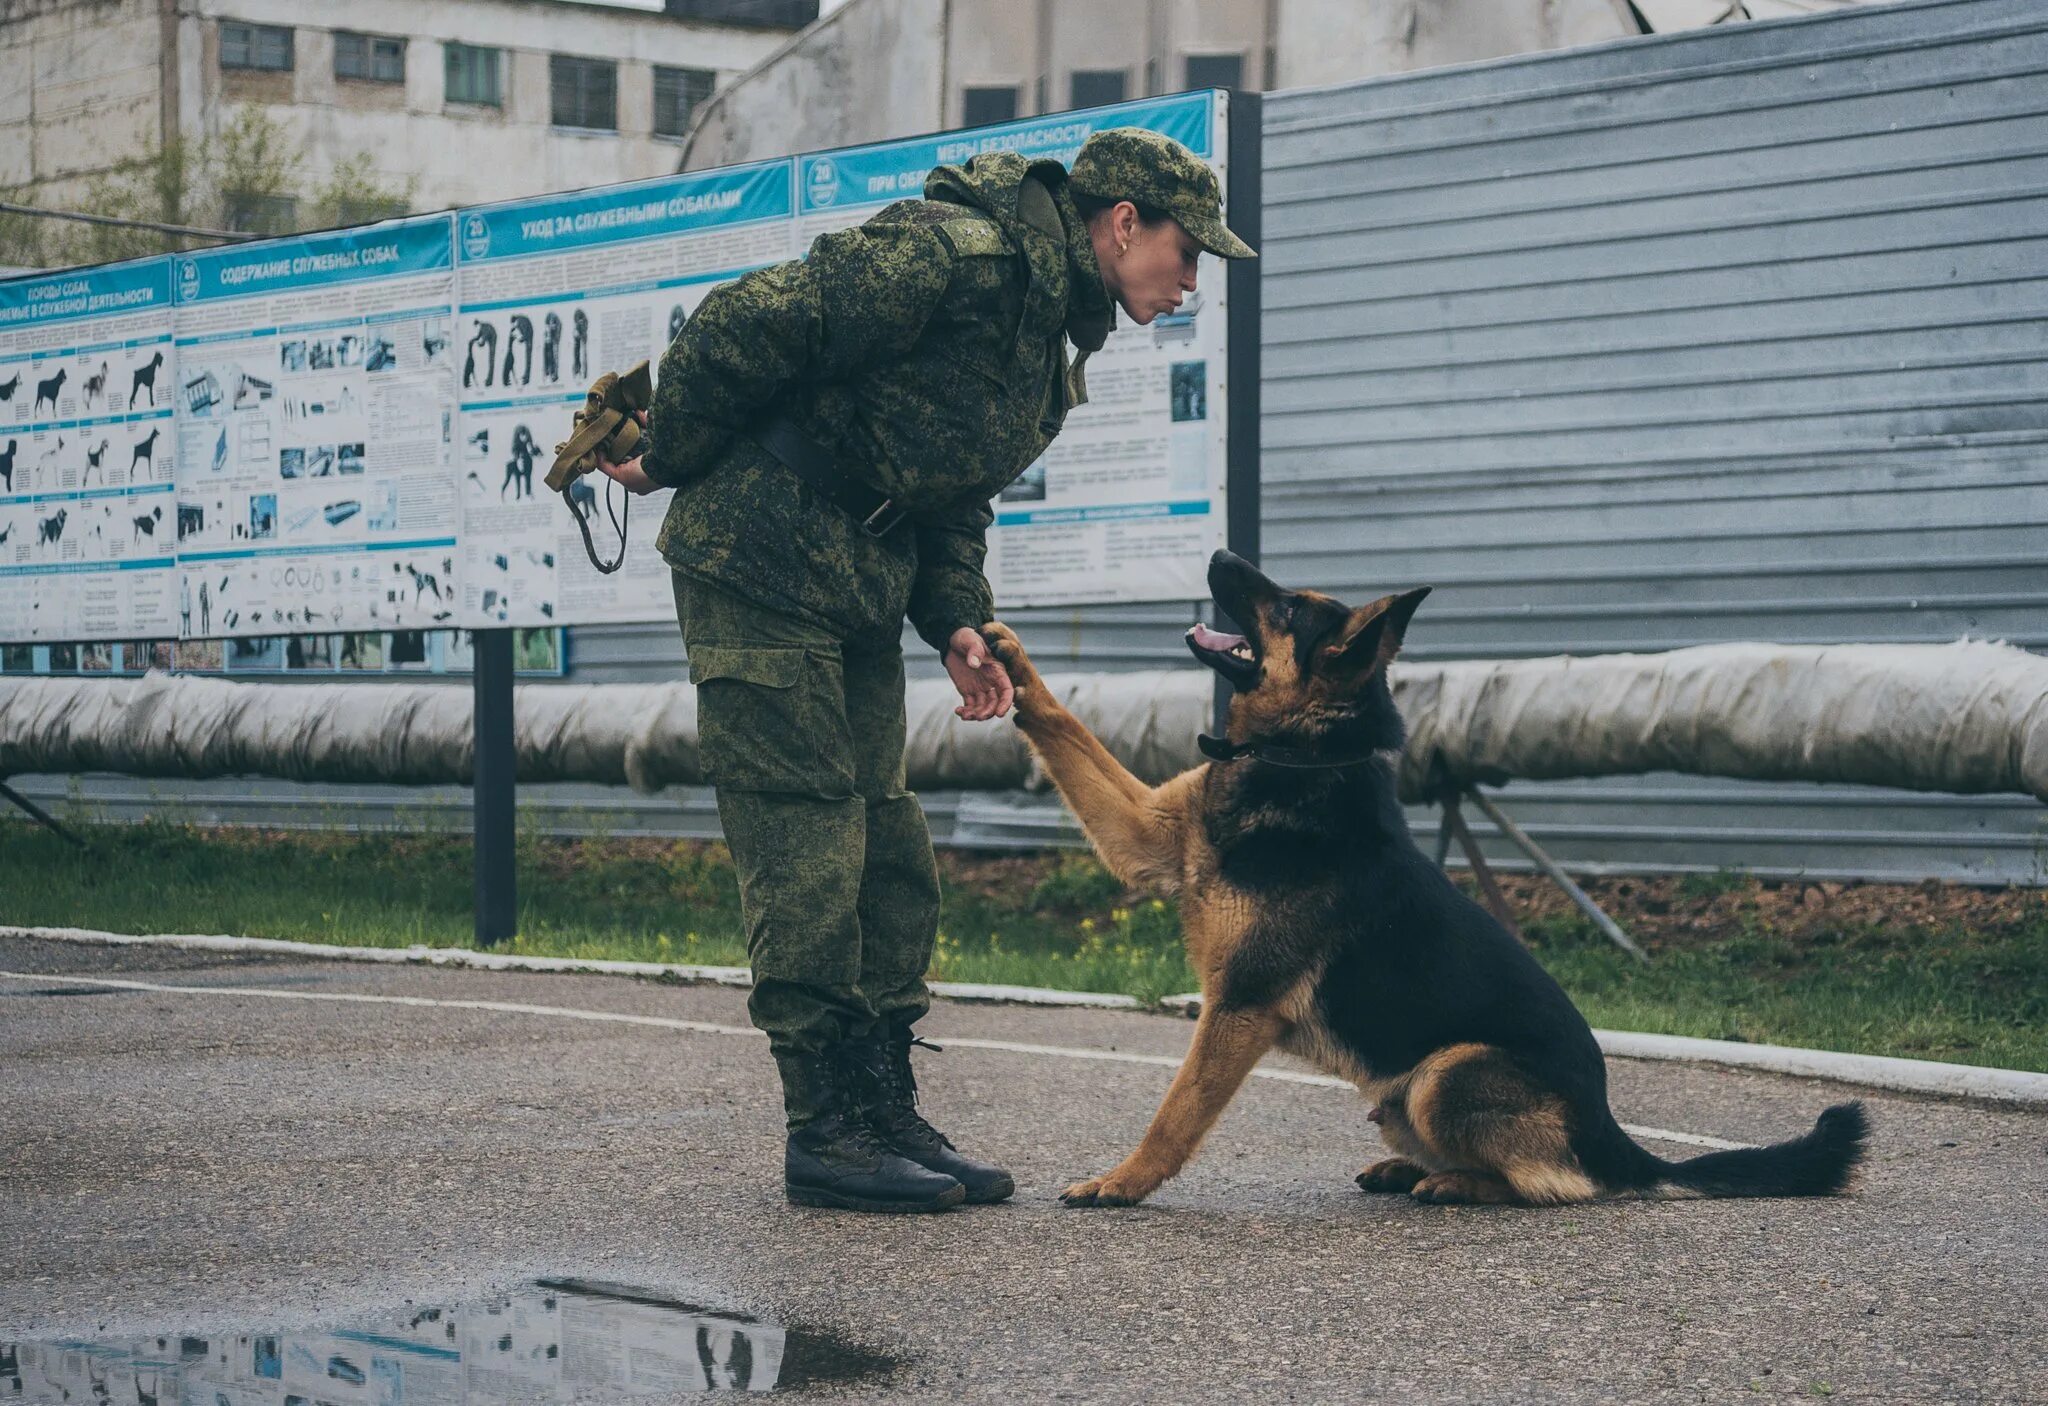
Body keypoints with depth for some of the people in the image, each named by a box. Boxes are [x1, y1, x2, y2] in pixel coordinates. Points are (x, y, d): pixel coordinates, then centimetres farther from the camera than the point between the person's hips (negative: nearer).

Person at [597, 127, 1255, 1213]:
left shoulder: (1054, 343, 14)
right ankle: (829, 1132, -4)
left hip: (860, 591, 10)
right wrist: (665, 460, -8)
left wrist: (957, 626, 7)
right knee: (807, 843, -8)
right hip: (758, 562, -10)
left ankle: (886, 1115, 16)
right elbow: (744, 324, -19)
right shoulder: (958, 255, -19)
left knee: (887, 855, 9)